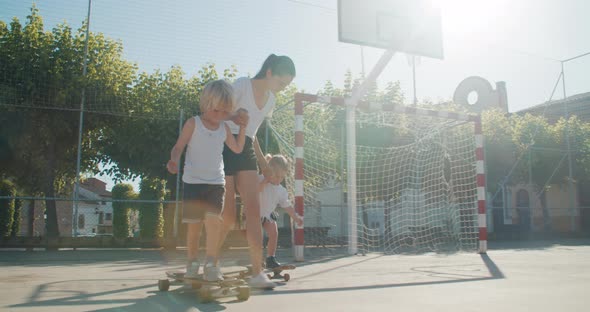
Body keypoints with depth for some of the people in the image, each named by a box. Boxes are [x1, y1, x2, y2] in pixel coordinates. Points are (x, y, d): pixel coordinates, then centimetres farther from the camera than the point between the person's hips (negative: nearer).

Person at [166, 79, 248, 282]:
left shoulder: (224, 128, 9)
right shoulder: (193, 124, -3)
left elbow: (237, 149, 14)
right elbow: (179, 147, -5)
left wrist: (243, 127, 4)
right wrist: (173, 160, -26)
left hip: (216, 182, 2)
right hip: (193, 181, -2)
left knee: (213, 220, -15)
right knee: (194, 225, 3)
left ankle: (211, 264, -10)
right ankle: (192, 262, 21)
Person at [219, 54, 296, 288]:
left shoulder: (271, 100, 12)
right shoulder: (242, 85, -10)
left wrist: (261, 159, 22)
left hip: (246, 151, 7)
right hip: (225, 148, -6)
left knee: (253, 210, -7)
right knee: (228, 216, -5)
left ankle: (257, 272, -7)